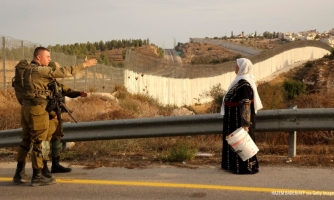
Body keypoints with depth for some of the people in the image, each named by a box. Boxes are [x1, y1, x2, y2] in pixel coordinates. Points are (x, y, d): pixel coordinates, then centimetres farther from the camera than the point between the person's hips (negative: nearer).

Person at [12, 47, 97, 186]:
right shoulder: (39, 70, -14)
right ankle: (37, 176, 3)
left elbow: (17, 87, 19)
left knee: (26, 140, 14)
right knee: (38, 142, -2)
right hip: (37, 109, -9)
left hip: (26, 108, 9)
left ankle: (19, 174, 19)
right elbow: (63, 72, -18)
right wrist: (83, 65, -14)